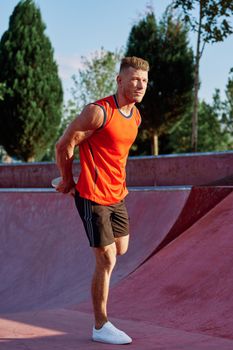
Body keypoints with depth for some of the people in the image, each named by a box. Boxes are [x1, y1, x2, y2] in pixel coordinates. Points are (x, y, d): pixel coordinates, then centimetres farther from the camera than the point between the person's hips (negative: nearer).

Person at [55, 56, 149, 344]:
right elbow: (63, 146, -13)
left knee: (121, 249, 20)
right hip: (94, 197, -8)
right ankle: (101, 327, 8)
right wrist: (68, 181, 0)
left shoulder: (136, 116, 8)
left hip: (117, 194, 8)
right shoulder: (98, 112, -20)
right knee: (106, 261, -5)